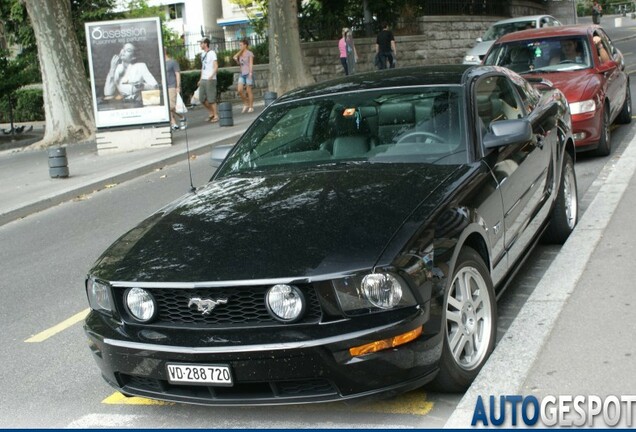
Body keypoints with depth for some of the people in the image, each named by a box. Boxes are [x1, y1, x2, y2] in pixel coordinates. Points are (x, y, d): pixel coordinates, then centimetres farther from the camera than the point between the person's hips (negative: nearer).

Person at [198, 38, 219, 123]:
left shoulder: (212, 53, -8)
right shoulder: (203, 54, 16)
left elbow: (216, 67, -16)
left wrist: (211, 76, -31)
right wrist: (200, 79, 19)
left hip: (210, 80, -8)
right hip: (203, 80, 8)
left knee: (211, 99, -6)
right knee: (202, 99, 8)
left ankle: (215, 116, 3)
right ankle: (211, 113, 22)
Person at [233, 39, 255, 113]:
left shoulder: (250, 53, -4)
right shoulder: (240, 54, 15)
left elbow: (251, 63, -10)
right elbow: (235, 57, 0)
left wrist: (250, 73, -19)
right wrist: (240, 50, 5)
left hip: (248, 73, -6)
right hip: (242, 74, 6)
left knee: (248, 91, -3)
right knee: (239, 90, -7)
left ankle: (251, 107, 5)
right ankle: (246, 104, 9)